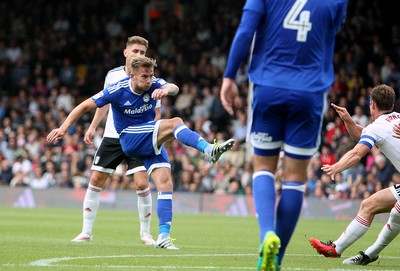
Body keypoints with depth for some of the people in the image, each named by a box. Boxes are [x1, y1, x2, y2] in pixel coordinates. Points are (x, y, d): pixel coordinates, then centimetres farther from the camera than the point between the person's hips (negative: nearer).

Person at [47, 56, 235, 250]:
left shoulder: (154, 84, -6)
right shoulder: (118, 90, -13)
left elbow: (173, 88, -28)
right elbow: (85, 105, -7)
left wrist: (166, 90, -53)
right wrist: (63, 128, -15)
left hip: (152, 142, 4)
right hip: (130, 141, -4)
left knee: (165, 184, -13)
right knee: (175, 123, -26)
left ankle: (164, 235, -13)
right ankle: (209, 150, -46)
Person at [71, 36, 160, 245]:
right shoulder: (113, 75, 3)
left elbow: (156, 113, -1)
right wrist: (92, 127, 13)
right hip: (112, 137, 3)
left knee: (142, 184, -15)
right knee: (95, 181, 1)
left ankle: (145, 233, 3)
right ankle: (86, 232, 11)